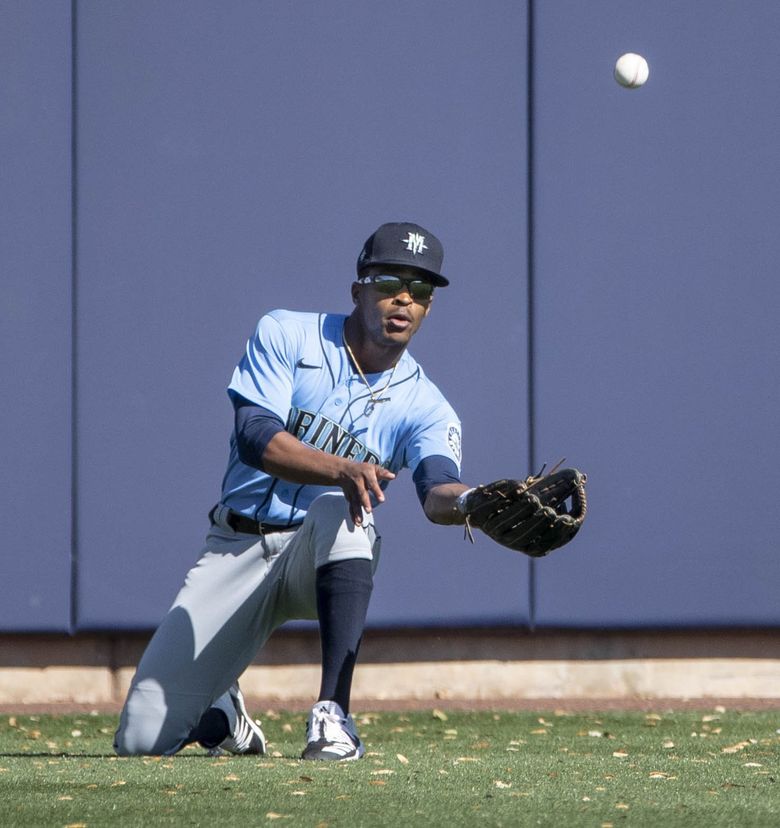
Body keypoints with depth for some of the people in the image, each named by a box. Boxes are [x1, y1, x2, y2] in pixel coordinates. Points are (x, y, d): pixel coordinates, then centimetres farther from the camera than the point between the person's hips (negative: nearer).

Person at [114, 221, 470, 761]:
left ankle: (332, 714, -40)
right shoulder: (285, 336, -2)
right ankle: (221, 712, 28)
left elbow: (439, 491, -20)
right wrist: (341, 469, -37)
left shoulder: (423, 406, 0)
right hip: (238, 550, 0)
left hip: (328, 557, 0)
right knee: (142, 738, -9)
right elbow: (255, 438, -18)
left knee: (338, 512, -39)